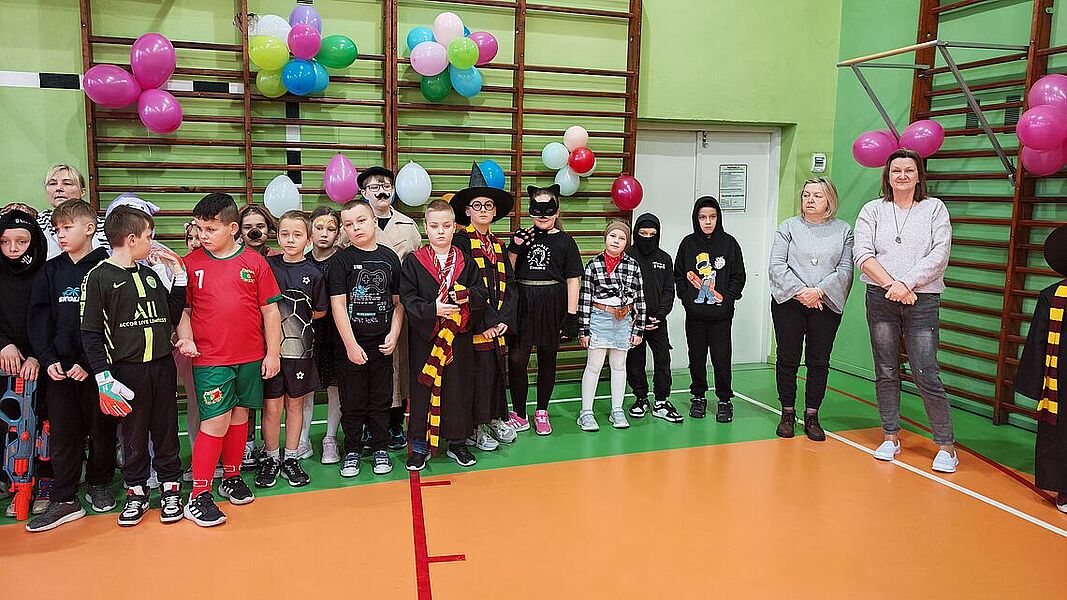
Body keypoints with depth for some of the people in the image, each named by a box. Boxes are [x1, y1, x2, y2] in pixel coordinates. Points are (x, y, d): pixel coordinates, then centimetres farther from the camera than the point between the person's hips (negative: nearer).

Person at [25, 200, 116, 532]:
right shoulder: (50, 271, 9)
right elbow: (39, 320, 6)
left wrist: (90, 363, -14)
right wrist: (49, 360, -6)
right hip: (59, 369, 3)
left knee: (102, 429, 8)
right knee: (63, 435, 7)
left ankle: (99, 485, 28)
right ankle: (64, 500, 15)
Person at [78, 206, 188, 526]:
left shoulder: (150, 274, 12)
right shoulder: (99, 277, -6)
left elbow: (171, 317, 13)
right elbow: (90, 333, -8)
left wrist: (179, 278, 7)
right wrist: (103, 377, -13)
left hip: (162, 365, 5)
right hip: (126, 369, -4)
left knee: (166, 428, 9)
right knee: (133, 431, 6)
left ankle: (170, 487, 20)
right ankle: (136, 490, 21)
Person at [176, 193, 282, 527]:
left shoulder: (255, 262, 0)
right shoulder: (191, 264, 1)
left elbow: (270, 311, 3)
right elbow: (183, 309, 6)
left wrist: (272, 353, 2)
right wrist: (186, 338, -11)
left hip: (251, 358, 2)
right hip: (209, 360, -2)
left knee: (240, 415, 13)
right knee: (215, 422, -6)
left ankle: (232, 478, 31)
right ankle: (198, 497, 3)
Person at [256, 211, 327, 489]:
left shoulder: (313, 273, -1)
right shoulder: (267, 265, 1)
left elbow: (320, 311, 8)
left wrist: (296, 319, 2)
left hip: (300, 348, 0)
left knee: (295, 403, 11)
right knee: (271, 406, 3)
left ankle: (291, 458, 24)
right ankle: (270, 459, 19)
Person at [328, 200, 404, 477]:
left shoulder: (389, 257, 4)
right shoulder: (341, 260, -4)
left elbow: (398, 301, 9)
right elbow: (338, 304, -9)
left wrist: (394, 335, -2)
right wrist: (351, 345, -14)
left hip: (382, 343, 2)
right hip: (351, 343, -2)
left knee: (381, 399, 11)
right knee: (352, 401, 7)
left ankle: (380, 448, 24)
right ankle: (352, 451, 21)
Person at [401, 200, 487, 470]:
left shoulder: (466, 263, 7)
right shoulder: (413, 263, -1)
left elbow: (481, 293, 5)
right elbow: (407, 299, -8)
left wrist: (468, 295, -17)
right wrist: (432, 309, -22)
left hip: (459, 337, 2)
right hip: (425, 337, -2)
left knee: (459, 386, 8)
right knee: (423, 388, 4)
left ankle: (457, 442, 23)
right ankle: (420, 444, 17)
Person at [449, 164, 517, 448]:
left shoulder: (498, 244, 17)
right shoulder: (460, 241, -4)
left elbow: (508, 284, 11)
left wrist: (504, 318, -3)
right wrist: (486, 322, -14)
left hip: (498, 324, 6)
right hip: (475, 324, -6)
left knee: (497, 369, 10)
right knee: (480, 370, -5)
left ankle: (495, 419, 25)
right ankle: (475, 428, 8)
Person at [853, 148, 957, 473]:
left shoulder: (934, 208, 6)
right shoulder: (873, 210, 8)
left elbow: (939, 255, -4)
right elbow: (862, 254, -3)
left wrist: (907, 284, -15)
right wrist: (892, 284, -14)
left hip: (922, 300, -2)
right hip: (880, 299, 2)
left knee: (927, 374, -6)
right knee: (886, 371, 8)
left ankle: (946, 446, 5)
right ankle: (891, 437, 19)